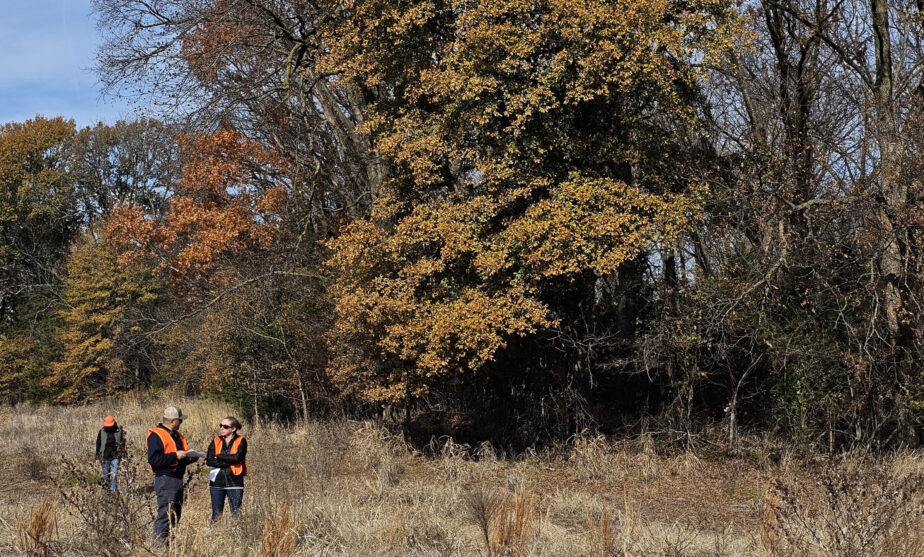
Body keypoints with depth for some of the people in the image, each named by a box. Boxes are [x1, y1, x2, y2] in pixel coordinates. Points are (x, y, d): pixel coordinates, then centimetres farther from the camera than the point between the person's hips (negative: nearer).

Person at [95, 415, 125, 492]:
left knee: (114, 474, -9)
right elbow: (98, 444, 8)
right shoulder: (102, 431, 1)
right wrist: (98, 456, 7)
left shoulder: (119, 431, -2)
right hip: (105, 457, 2)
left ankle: (113, 490, -6)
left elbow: (122, 443, 6)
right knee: (105, 474, 8)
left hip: (115, 457, -2)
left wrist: (123, 454, 3)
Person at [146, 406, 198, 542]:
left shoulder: (177, 435, 18)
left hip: (178, 479, 10)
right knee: (165, 515, -12)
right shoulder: (156, 435, -11)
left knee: (175, 515, 12)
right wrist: (175, 455, -22)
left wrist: (189, 458, 7)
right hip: (165, 480, -10)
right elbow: (153, 459, -22)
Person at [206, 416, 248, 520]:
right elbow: (209, 460, -3)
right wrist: (228, 462, -12)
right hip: (217, 482, 3)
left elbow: (237, 457, -16)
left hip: (234, 482, -3)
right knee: (216, 515, 4)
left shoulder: (241, 441, 1)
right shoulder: (216, 441, 10)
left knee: (236, 514, -3)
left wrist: (219, 456, -5)